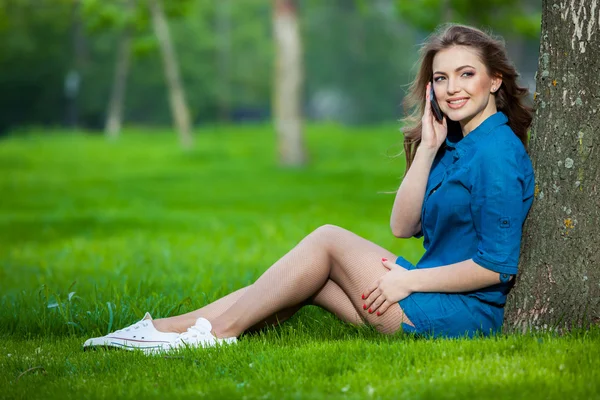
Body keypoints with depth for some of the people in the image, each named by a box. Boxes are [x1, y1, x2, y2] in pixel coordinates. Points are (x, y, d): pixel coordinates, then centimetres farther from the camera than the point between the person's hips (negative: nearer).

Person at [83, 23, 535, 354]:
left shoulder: (497, 152, -16)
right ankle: (172, 326, -2)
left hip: (467, 312, -9)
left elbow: (497, 266, -20)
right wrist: (427, 149, 0)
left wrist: (408, 280, -14)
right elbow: (403, 225, 8)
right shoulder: (455, 142, 14)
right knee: (307, 278, 2)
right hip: (430, 298, 9)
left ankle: (217, 331, -4)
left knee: (328, 240, -8)